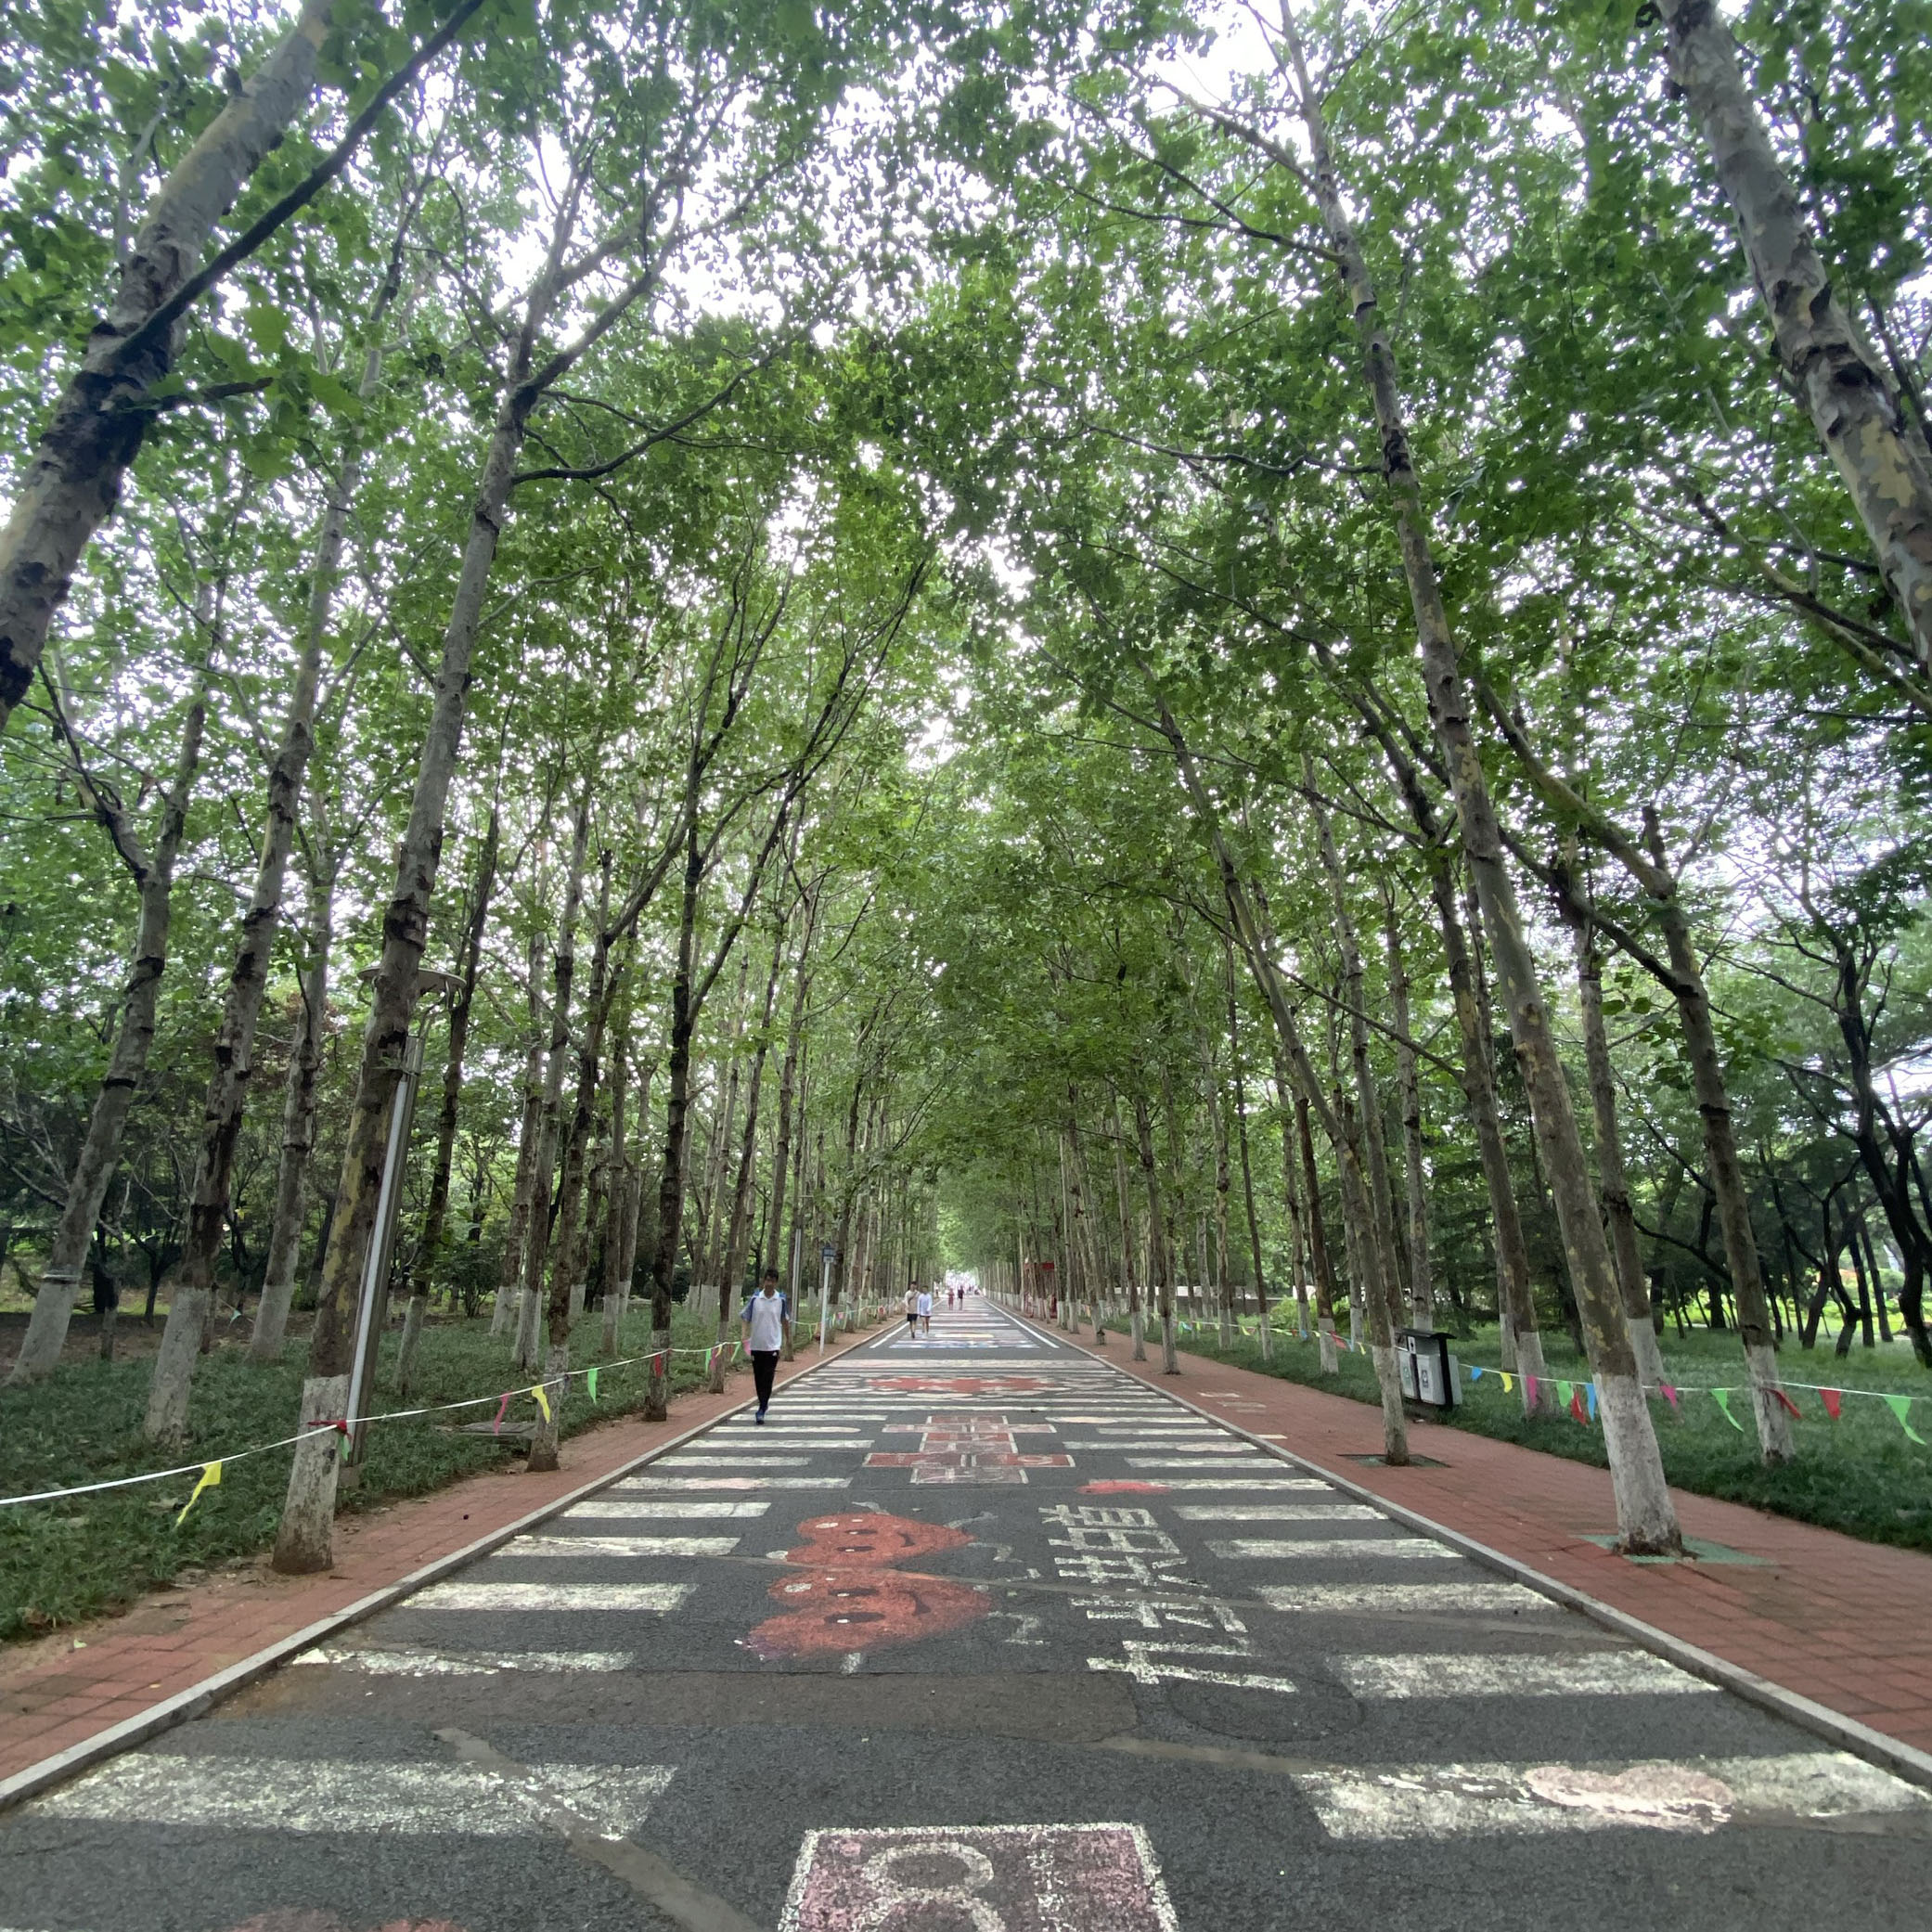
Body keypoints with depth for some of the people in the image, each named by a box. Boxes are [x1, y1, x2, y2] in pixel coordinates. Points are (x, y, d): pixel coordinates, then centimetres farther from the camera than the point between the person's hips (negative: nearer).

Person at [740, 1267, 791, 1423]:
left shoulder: (781, 1300, -3)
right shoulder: (755, 1299, -3)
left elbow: (785, 1320, 10)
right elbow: (746, 1318, 3)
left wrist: (788, 1339, 14)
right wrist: (746, 1336, -9)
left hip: (773, 1345, -1)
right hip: (756, 1345, 2)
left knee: (767, 1379, -7)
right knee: (758, 1379, 10)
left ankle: (761, 1410, -3)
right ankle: (763, 1403, 30)